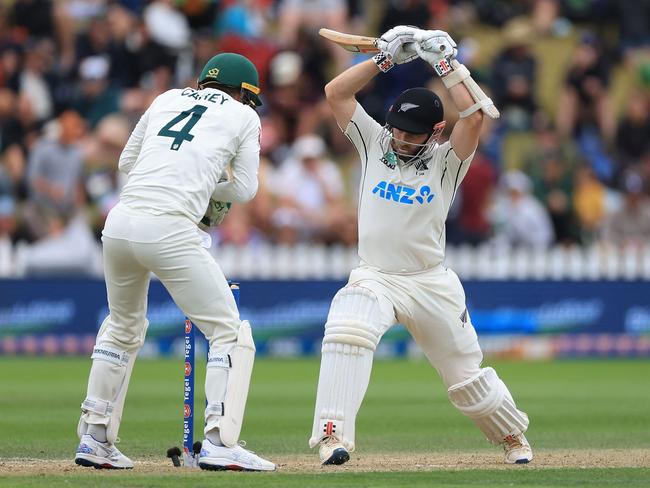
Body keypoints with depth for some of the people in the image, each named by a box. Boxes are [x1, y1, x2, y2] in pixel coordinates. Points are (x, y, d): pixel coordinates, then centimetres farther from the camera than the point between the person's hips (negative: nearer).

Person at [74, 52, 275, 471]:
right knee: (229, 331, 1)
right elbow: (246, 188, 13)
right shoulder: (244, 116, 12)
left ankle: (94, 438, 25)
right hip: (169, 230, -6)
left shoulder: (167, 99, 23)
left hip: (119, 224, 6)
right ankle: (219, 442, -12)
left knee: (124, 327, 26)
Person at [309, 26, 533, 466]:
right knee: (347, 332, -32)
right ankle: (333, 438, -35)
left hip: (432, 285, 0)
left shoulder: (447, 160, -1)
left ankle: (514, 438, 34)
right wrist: (387, 58, -7)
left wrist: (445, 62, -12)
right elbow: (336, 92, -1)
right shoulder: (375, 143, 6)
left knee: (468, 377, 7)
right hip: (374, 278, 0)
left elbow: (475, 115, -19)